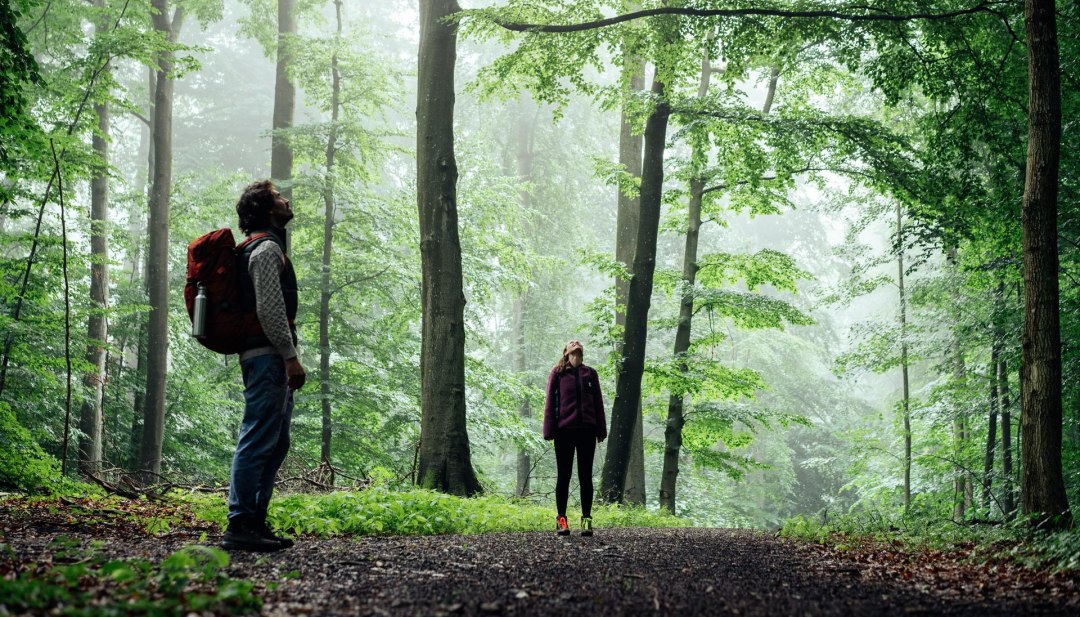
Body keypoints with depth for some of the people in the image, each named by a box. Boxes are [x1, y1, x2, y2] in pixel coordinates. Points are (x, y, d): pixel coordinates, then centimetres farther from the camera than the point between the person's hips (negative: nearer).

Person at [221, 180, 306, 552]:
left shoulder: (267, 248, 24)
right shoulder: (266, 249, -8)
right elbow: (269, 309, -18)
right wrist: (290, 356, -19)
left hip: (271, 359, 11)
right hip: (268, 357, -11)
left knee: (276, 444, 12)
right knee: (257, 442, -12)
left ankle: (255, 522, 15)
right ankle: (239, 527, -12)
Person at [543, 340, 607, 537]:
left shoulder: (590, 374, 9)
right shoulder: (557, 374, 3)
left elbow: (598, 402, 10)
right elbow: (550, 403, 1)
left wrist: (601, 430, 5)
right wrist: (550, 430, -6)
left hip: (586, 431, 2)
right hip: (564, 431, -2)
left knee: (585, 476, 5)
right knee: (563, 476, 4)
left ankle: (587, 519, 10)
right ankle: (561, 519, 9)